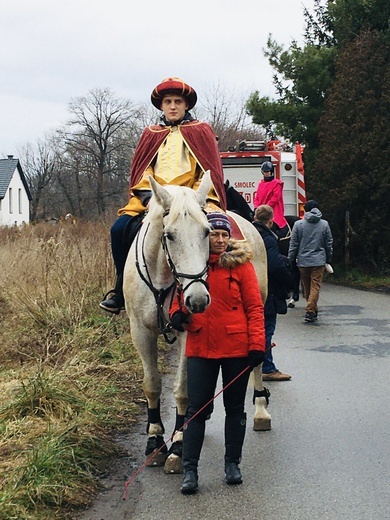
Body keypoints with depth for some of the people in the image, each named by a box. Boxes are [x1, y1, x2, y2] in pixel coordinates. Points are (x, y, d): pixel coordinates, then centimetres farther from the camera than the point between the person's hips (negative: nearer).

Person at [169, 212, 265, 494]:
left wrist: (257, 344, -11)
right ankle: (190, 469, 6)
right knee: (197, 408, 2)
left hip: (236, 346, -1)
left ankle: (233, 463, 24)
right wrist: (177, 314, -8)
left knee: (235, 407, 11)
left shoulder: (240, 263, -3)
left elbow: (254, 307, -4)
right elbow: (179, 297, 15)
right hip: (200, 346, 1)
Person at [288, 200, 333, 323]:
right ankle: (310, 311, -13)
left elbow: (293, 244, -1)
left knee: (306, 287, 13)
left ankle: (313, 310, 23)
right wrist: (328, 259, 19)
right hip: (319, 261, 0)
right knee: (315, 286, -2)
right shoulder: (324, 224, 2)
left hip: (303, 261, 0)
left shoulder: (298, 224, -3)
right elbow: (329, 244, 8)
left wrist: (291, 259, 9)